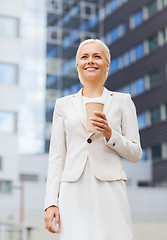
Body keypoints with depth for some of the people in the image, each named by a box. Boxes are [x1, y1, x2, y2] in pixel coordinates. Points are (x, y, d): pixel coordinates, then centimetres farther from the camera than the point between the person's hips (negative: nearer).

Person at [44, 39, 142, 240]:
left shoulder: (122, 101, 11)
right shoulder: (64, 105, 14)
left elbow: (135, 154, 9)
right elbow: (56, 157, 11)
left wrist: (110, 134, -8)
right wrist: (51, 202, 2)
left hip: (110, 193, -1)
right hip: (73, 193, 1)